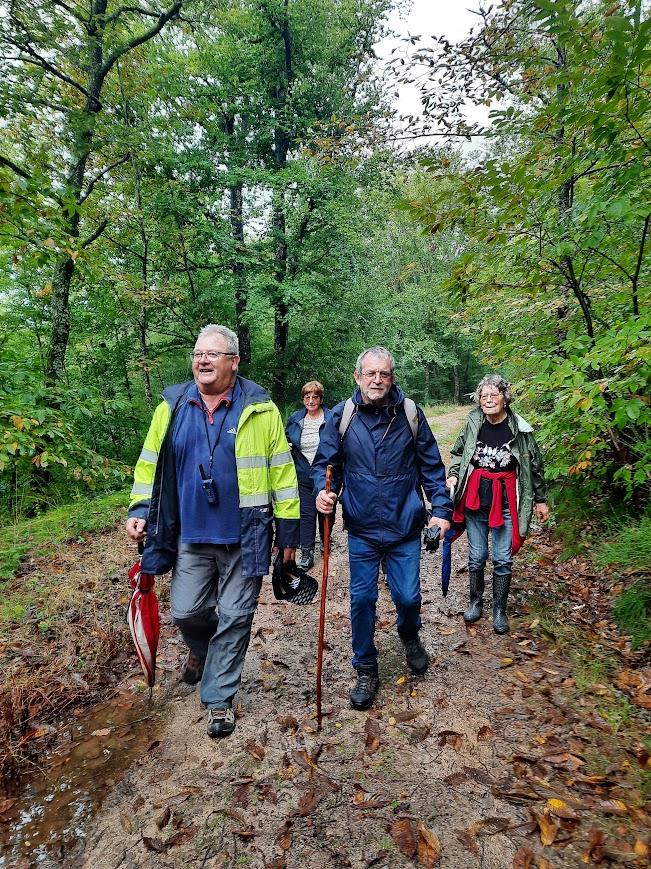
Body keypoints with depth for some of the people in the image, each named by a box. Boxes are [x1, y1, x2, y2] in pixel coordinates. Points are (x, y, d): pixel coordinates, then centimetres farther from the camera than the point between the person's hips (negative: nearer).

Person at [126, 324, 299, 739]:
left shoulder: (259, 408, -7)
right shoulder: (172, 406, 2)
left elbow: (281, 470, -5)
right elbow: (151, 463, 11)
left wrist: (288, 529, -5)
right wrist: (140, 510, 2)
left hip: (245, 537, -2)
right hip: (191, 536, 3)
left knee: (235, 618, 7)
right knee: (186, 612, 11)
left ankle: (219, 697, 27)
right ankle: (203, 650, 46)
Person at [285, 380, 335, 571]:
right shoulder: (295, 419, 4)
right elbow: (286, 440, 20)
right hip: (304, 475, 2)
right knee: (306, 514, 1)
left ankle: (326, 540, 42)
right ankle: (307, 554, 7)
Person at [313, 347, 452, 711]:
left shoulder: (410, 413, -5)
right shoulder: (341, 416, -6)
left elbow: (432, 466, 2)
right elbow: (324, 462, 2)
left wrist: (441, 509, -3)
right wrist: (322, 490, -17)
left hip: (405, 527, 0)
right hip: (362, 529, 0)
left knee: (408, 596, 8)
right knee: (362, 599, 8)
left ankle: (410, 636, 44)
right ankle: (366, 670, 29)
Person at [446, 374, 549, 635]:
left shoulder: (520, 429, -9)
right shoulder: (473, 423, -4)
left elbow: (535, 466, 2)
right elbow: (458, 453, 12)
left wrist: (541, 500, 6)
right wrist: (453, 475, -5)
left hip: (506, 500, -1)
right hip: (474, 498, 2)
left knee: (503, 559, 6)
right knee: (476, 556, 12)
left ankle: (499, 610, 24)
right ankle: (475, 602, 31)